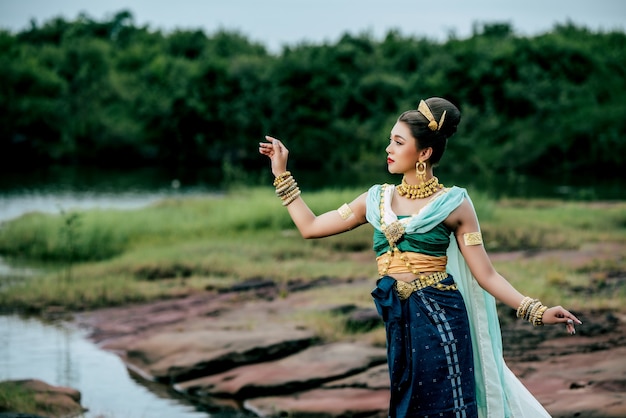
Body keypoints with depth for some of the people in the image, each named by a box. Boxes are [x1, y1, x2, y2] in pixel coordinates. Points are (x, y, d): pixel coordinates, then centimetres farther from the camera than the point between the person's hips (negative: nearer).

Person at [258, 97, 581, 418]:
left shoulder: (453, 204, -3)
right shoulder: (377, 199, 10)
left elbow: (485, 274, -4)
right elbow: (310, 227, 13)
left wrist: (537, 311, -14)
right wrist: (281, 173, 14)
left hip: (440, 319, -4)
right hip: (398, 322, 4)